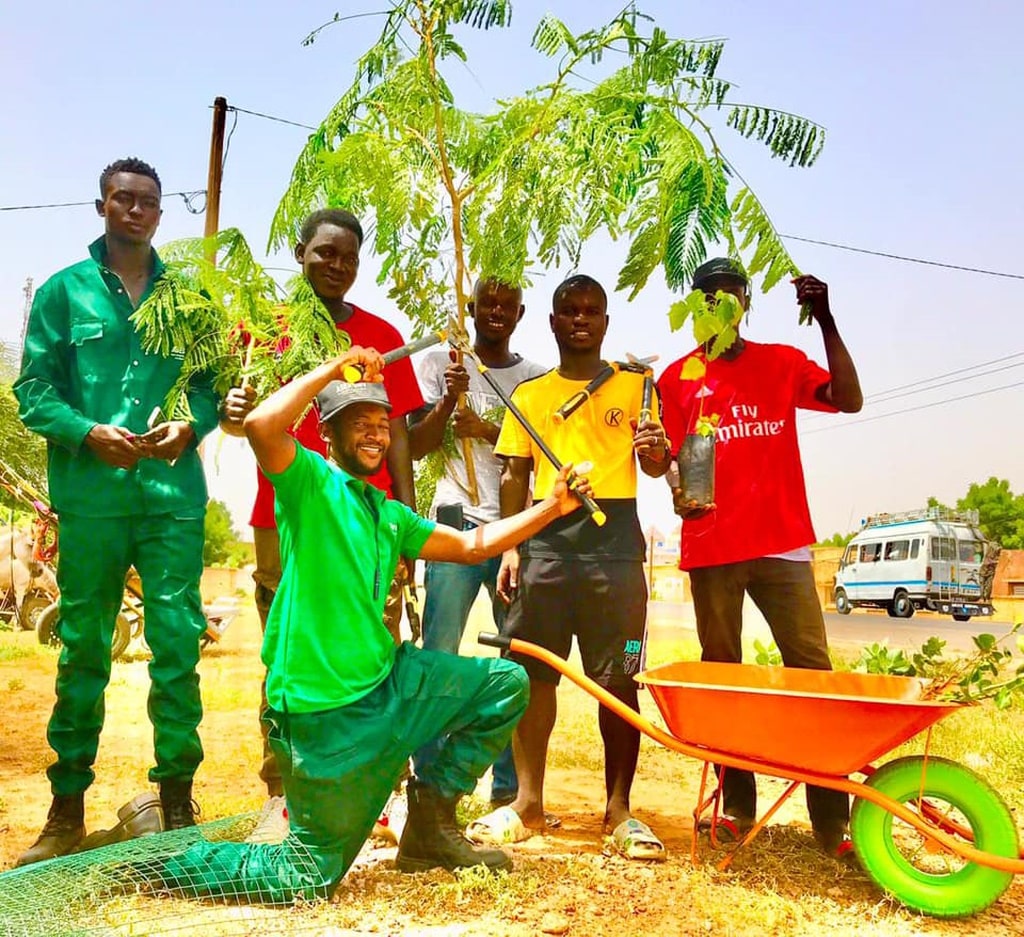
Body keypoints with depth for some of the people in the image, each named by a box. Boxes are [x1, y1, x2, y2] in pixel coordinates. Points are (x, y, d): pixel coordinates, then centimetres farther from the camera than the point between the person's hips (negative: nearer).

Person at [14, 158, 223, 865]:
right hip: (90, 496, 0)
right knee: (84, 648, 6)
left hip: (174, 494, 1)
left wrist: (191, 427, -9)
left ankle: (178, 800, 14)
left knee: (178, 642, 1)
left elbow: (215, 382, 11)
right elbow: (33, 389, 4)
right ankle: (68, 808, 19)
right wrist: (89, 433, -13)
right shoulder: (64, 291, 9)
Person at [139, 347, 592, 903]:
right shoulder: (309, 479, -8)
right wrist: (336, 367, -19)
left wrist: (551, 508, 13)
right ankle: (172, 864, 24)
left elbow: (473, 545, 19)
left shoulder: (389, 514, 15)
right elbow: (261, 425, -29)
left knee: (506, 684, 6)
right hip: (323, 709, -8)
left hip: (385, 681, 8)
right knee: (307, 882, -1)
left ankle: (430, 819, 16)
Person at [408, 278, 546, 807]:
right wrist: (448, 400, -12)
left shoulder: (537, 379, 13)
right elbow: (415, 446, 4)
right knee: (438, 658, -5)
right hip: (456, 526, -1)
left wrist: (488, 430, -9)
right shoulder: (440, 364, 10)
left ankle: (510, 789, 11)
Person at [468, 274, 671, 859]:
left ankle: (619, 808, 8)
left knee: (619, 679, -2)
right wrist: (511, 546, 1)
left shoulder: (633, 385, 12)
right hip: (547, 541, 1)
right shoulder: (530, 394, 15)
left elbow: (654, 466, 7)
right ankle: (529, 803, 11)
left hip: (615, 543, -1)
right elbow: (516, 474, 12)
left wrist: (656, 450, -17)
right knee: (533, 673, 1)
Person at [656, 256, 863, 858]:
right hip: (711, 547, 0)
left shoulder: (781, 362, 10)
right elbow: (674, 458, 5)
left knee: (813, 670, -5)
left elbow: (850, 400, -3)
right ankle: (738, 809, 16)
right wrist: (679, 496, -16)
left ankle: (833, 820, 0)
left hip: (782, 542, 0)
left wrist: (826, 321, -11)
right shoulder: (678, 378, 9)